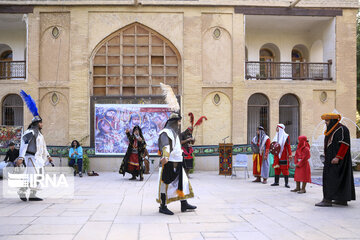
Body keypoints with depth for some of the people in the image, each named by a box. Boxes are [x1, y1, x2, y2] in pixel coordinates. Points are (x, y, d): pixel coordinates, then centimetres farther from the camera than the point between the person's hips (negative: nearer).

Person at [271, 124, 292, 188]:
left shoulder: (286, 136, -7)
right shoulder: (277, 136, 13)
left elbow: (288, 146, -9)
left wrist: (290, 154, -14)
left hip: (283, 155, -6)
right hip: (277, 155, 6)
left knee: (284, 169, -6)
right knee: (276, 168, 7)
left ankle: (286, 183, -3)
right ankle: (276, 182, 13)